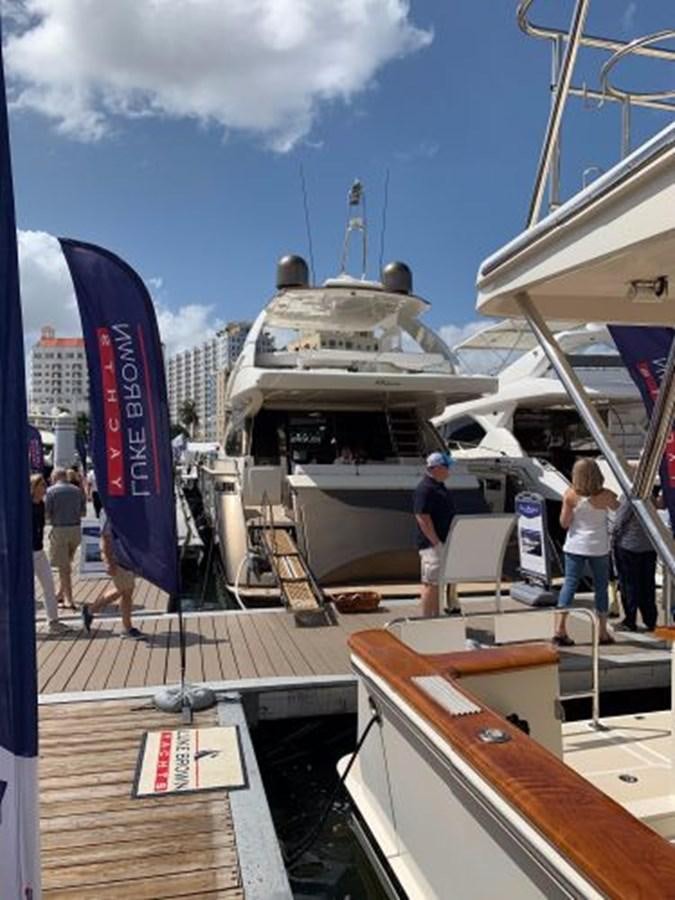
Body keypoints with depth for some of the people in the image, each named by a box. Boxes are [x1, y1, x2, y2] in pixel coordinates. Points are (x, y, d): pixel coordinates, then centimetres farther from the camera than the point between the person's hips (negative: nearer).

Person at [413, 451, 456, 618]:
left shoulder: (439, 487, 15)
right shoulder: (424, 489, -16)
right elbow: (422, 518, -22)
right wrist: (437, 542, -22)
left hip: (444, 543, 10)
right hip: (432, 544, -10)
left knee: (439, 582, 15)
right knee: (431, 583, -5)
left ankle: (435, 616, 23)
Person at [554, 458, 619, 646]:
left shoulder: (570, 495, -10)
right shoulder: (605, 496, -10)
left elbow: (564, 523, -7)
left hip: (575, 546, 1)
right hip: (598, 548, -1)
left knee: (569, 584, 5)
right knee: (601, 587, 10)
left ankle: (560, 629, 0)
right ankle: (603, 632, 18)